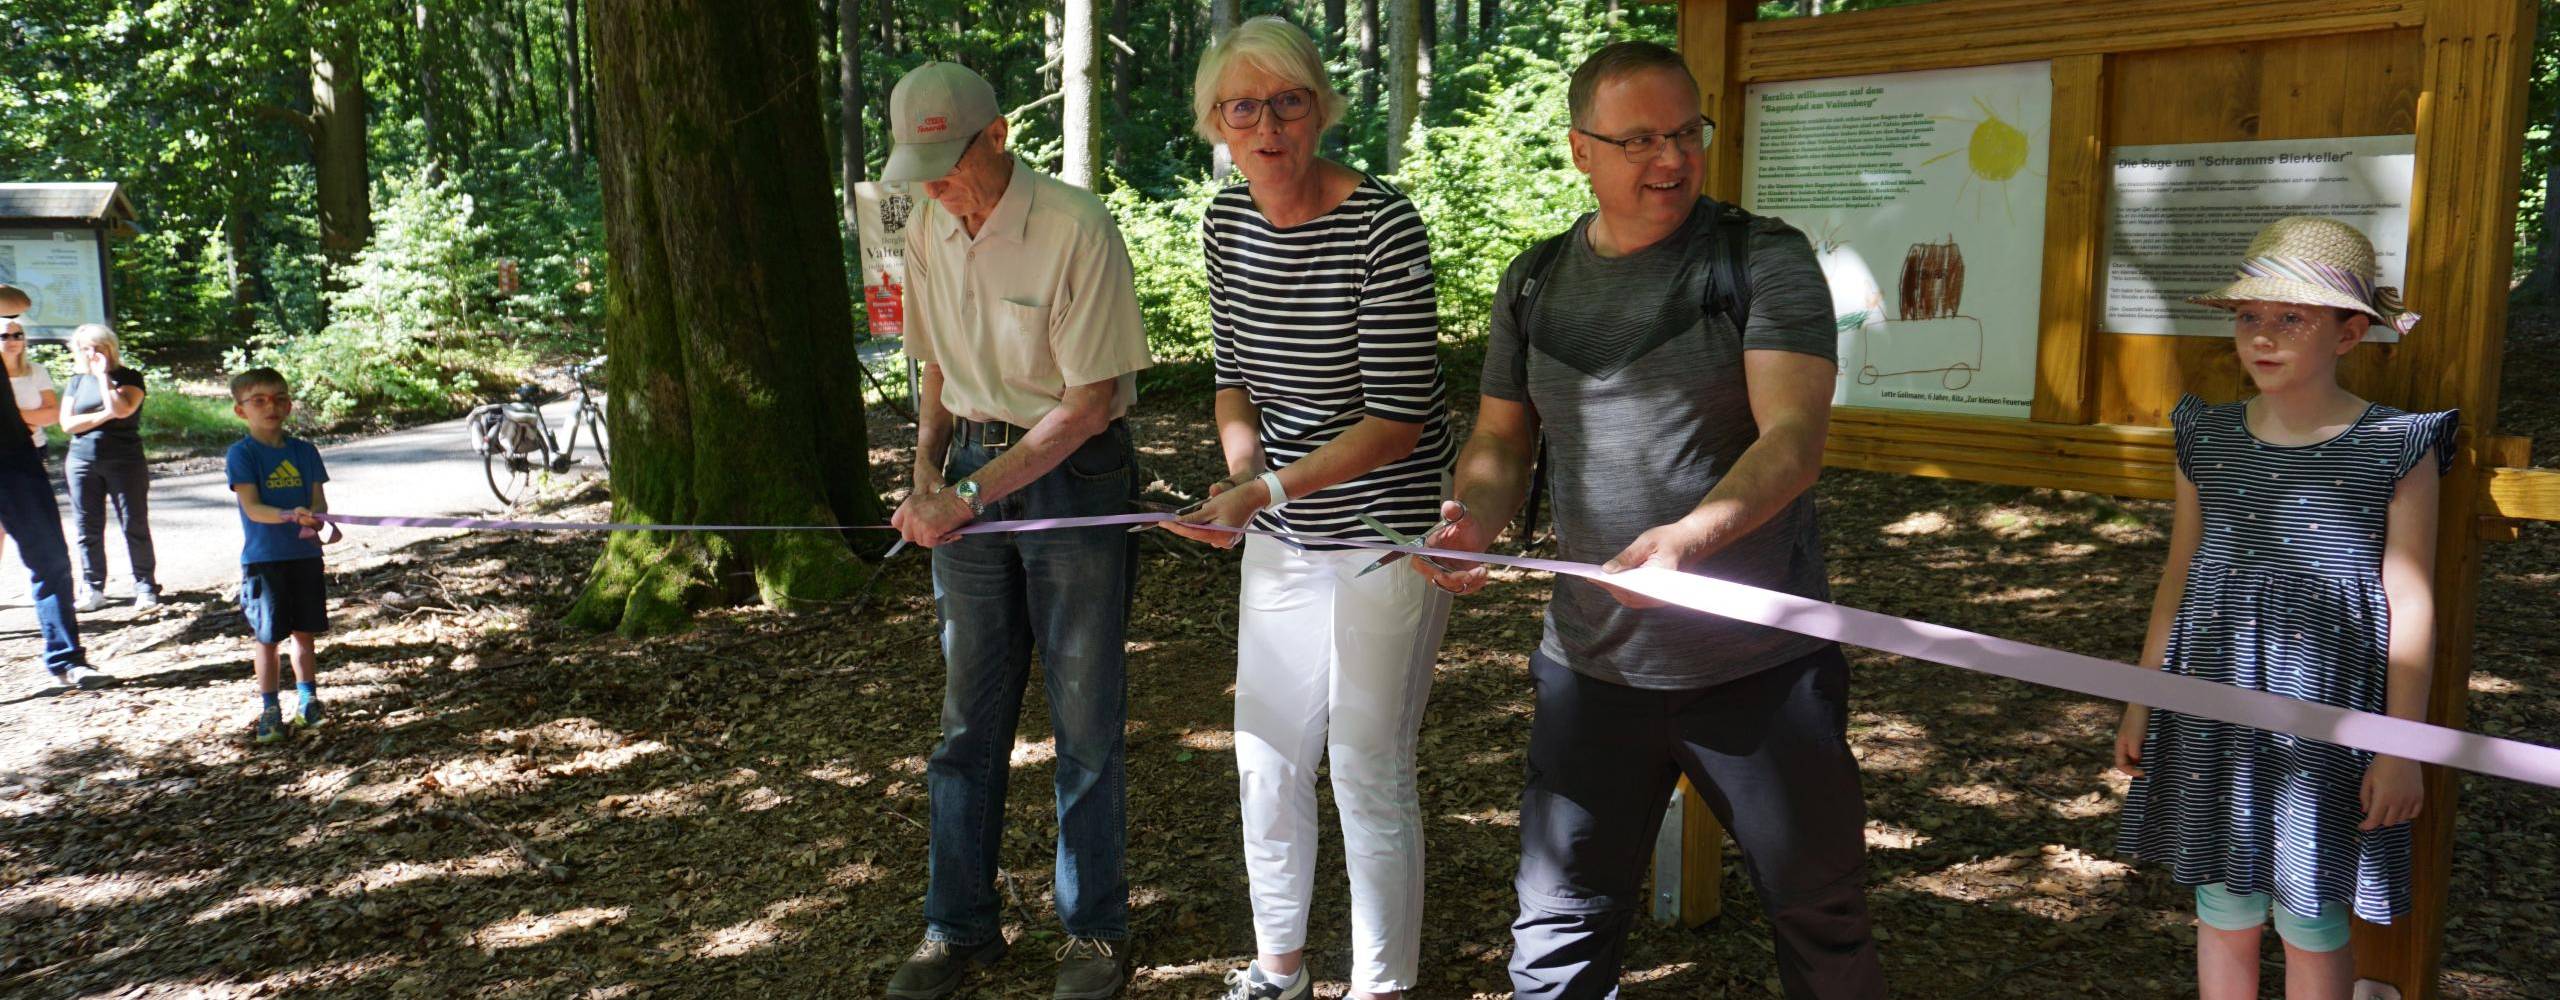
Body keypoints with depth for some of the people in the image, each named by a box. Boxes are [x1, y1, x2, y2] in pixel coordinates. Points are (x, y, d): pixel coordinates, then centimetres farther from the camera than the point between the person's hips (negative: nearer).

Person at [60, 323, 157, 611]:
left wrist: (103, 374, -10)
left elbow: (121, 409, -18)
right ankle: (92, 589, 11)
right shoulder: (77, 382, 12)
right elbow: (67, 423, 1)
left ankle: (145, 586, 4)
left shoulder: (129, 378, 1)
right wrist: (105, 415, -10)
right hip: (83, 462, 3)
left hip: (125, 461, -3)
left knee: (135, 525, -2)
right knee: (87, 528, 4)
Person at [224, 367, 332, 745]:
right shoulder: (241, 454, -6)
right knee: (268, 639, 3)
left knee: (304, 632, 12)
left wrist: (314, 518, -21)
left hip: (305, 555, 3)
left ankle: (307, 700, 25)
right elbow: (252, 507, -15)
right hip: (263, 559, -3)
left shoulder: (304, 451, 6)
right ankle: (269, 711, 13)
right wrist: (290, 516, -33)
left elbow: (319, 500, 2)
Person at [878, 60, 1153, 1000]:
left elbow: (1088, 403, -18)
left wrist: (969, 495, -19)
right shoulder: (929, 230, 3)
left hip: (1074, 475, -5)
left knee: (1086, 720, 4)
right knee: (968, 714, 11)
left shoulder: (1077, 227, -17)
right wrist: (927, 476, 0)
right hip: (972, 472, 6)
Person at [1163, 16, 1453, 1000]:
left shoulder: (1381, 225, -20)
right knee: (1266, 758, 16)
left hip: (1384, 532, -7)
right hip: (1282, 541, 7)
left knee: (1369, 774, 1)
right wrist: (1242, 465, -10)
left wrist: (1268, 490, -28)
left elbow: (1400, 419, -21)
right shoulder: (1227, 221, 1)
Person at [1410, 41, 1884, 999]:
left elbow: (1793, 438, -19)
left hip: (1761, 667, -3)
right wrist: (1474, 520, -10)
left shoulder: (1764, 259, -7)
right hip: (1592, 669, 3)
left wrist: (1687, 537, -37)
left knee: (1821, 920, 13)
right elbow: (1500, 438, 12)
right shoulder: (1534, 283, 6)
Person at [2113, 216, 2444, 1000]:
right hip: (2212, 702, 3)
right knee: (2223, 912, 13)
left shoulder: (2396, 448, -8)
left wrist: (2401, 746, -5)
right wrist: (2140, 703, 12)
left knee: (2312, 920, 9)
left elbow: (2410, 607, -5)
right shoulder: (2208, 440, 2)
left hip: (2325, 709, -3)